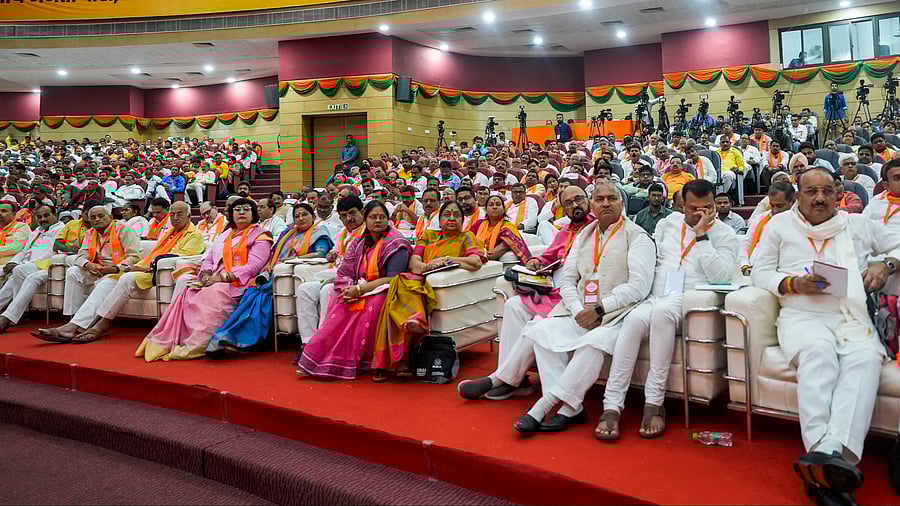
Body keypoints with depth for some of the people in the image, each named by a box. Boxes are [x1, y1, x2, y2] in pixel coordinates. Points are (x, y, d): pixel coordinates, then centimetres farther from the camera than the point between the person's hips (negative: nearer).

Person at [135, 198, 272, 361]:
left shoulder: (260, 236, 4)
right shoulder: (223, 236, 27)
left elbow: (253, 266, -10)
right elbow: (208, 259, 22)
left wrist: (222, 277, -17)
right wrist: (206, 275, -2)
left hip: (238, 283, -6)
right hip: (214, 281, 7)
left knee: (215, 292, -36)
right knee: (186, 290, -19)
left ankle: (196, 347, -37)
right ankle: (164, 342, -22)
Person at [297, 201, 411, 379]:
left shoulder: (395, 243, -7)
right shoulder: (358, 243, 11)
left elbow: (393, 279, -16)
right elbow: (344, 273, 6)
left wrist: (360, 290, -20)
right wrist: (349, 290, -17)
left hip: (384, 292, -5)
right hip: (357, 292, 5)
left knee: (370, 307, -35)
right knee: (336, 307, -20)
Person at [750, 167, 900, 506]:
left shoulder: (858, 225, 21)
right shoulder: (781, 225, 17)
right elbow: (760, 272, 11)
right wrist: (793, 284, -7)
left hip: (853, 318, 2)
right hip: (802, 316, -1)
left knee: (866, 358, -34)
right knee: (819, 352, -37)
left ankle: (829, 454, -51)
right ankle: (829, 464, -48)